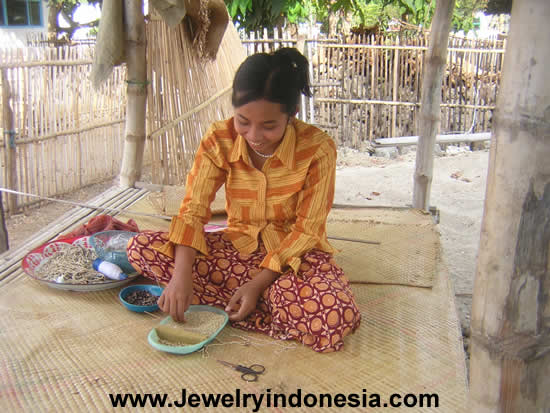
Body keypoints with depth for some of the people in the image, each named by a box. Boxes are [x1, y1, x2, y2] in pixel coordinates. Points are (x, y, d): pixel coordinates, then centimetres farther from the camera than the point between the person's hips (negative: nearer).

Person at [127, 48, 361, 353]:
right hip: (237, 247, 4)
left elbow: (307, 230, -15)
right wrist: (181, 275, -28)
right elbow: (193, 210, -13)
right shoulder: (219, 141, -10)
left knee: (336, 320, -36)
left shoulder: (317, 149, -18)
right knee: (141, 247, -18)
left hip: (294, 254, -3)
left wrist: (258, 282, -22)